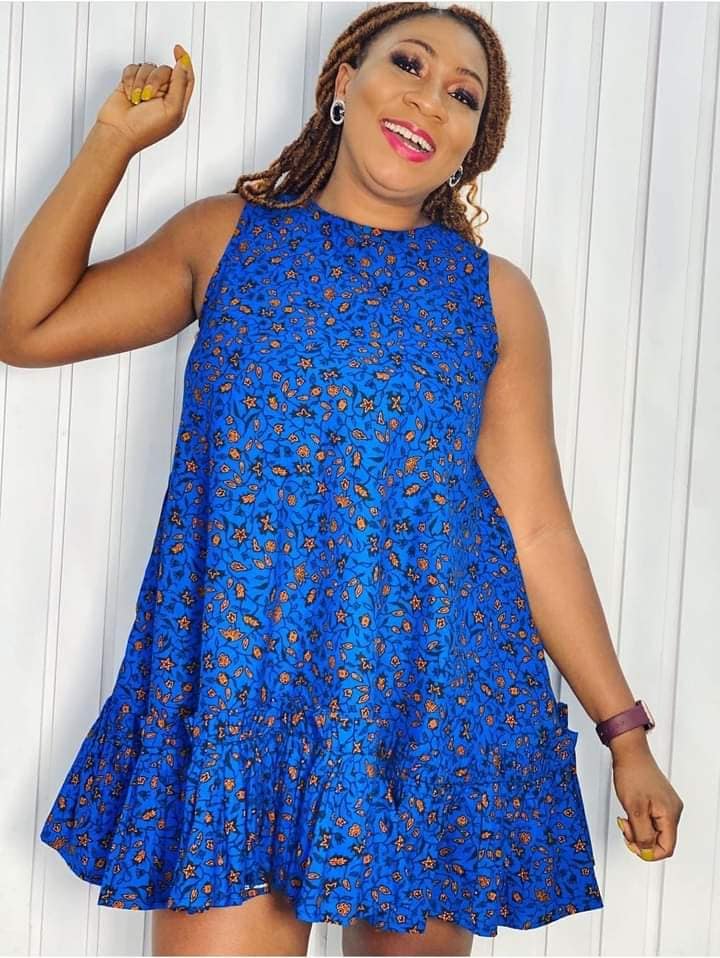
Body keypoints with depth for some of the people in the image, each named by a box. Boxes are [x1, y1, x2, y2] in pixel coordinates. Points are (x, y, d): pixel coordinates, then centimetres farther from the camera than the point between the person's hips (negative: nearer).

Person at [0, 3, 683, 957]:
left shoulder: (491, 293, 7)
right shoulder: (227, 236, 10)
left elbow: (538, 530, 6)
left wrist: (624, 731, 4)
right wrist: (115, 140, 4)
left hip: (436, 699, 1)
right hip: (236, 688, 0)